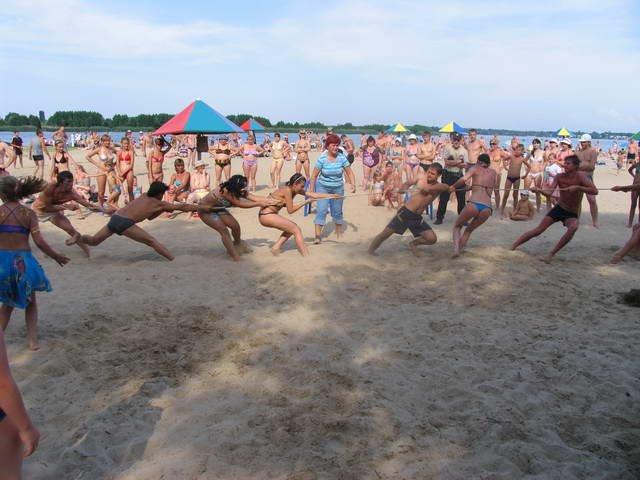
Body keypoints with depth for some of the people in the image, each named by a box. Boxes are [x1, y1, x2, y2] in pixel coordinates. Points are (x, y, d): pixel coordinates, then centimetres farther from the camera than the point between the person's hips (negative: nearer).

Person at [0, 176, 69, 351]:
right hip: (23, 261, 0)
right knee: (30, 302, 21)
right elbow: (39, 242, -10)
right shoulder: (28, 213, -5)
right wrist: (56, 256, 3)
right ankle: (32, 339, 14)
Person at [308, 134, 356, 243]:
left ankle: (339, 232, 34)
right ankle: (318, 235, -11)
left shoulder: (342, 158, -12)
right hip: (323, 187, -2)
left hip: (338, 188, 2)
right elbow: (314, 175, -10)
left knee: (337, 211, 14)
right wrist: (311, 190, -11)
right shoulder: (322, 158, -17)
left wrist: (353, 184, -22)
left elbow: (350, 172, -7)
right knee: (321, 210, -13)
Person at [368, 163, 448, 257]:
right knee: (385, 234, -5)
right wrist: (402, 189, -2)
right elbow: (407, 183, 18)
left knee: (432, 239, -8)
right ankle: (370, 251, 13)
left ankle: (413, 244, 20)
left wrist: (429, 188, -38)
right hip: (405, 212, -1)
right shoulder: (421, 178, 0)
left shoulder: (438, 187, -3)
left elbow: (446, 187, -28)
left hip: (417, 217, 2)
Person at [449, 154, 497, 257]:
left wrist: (453, 187, 10)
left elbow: (463, 179, -5)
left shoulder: (475, 169, 13)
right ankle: (460, 249, 13)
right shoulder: (493, 172, 26)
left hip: (473, 204, -3)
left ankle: (456, 249, -5)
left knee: (457, 226, 19)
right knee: (469, 230, 28)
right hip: (487, 208, 3)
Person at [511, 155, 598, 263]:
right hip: (558, 208, 2)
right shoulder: (560, 177, -8)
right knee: (538, 230, -5)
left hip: (572, 214, -2)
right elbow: (549, 192, -18)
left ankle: (551, 254, -25)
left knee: (573, 227, -34)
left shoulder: (580, 176, -16)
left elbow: (595, 191, -25)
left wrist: (577, 187, -35)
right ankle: (512, 247, 6)